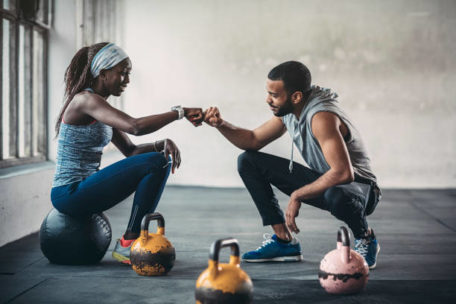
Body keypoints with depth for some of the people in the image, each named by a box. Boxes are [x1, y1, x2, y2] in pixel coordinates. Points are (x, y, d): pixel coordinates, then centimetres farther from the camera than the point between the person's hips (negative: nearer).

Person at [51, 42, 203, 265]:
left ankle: (134, 239, 5)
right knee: (155, 164, -19)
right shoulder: (85, 100, -16)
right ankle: (127, 245, -11)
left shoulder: (100, 107, 15)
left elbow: (130, 150, 15)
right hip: (69, 194, -10)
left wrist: (162, 144, -4)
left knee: (162, 159, 7)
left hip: (82, 190, 10)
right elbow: (135, 126, -30)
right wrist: (180, 112, -22)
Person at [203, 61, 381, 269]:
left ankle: (366, 238, -9)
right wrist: (221, 124, -7)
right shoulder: (287, 111, -3)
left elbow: (343, 173, -39)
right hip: (323, 182, 8)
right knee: (248, 162, 2)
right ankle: (284, 241, 1)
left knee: (336, 195, -45)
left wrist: (297, 196, -29)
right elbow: (253, 140, 11)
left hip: (359, 187, -8)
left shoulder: (321, 117, -31)